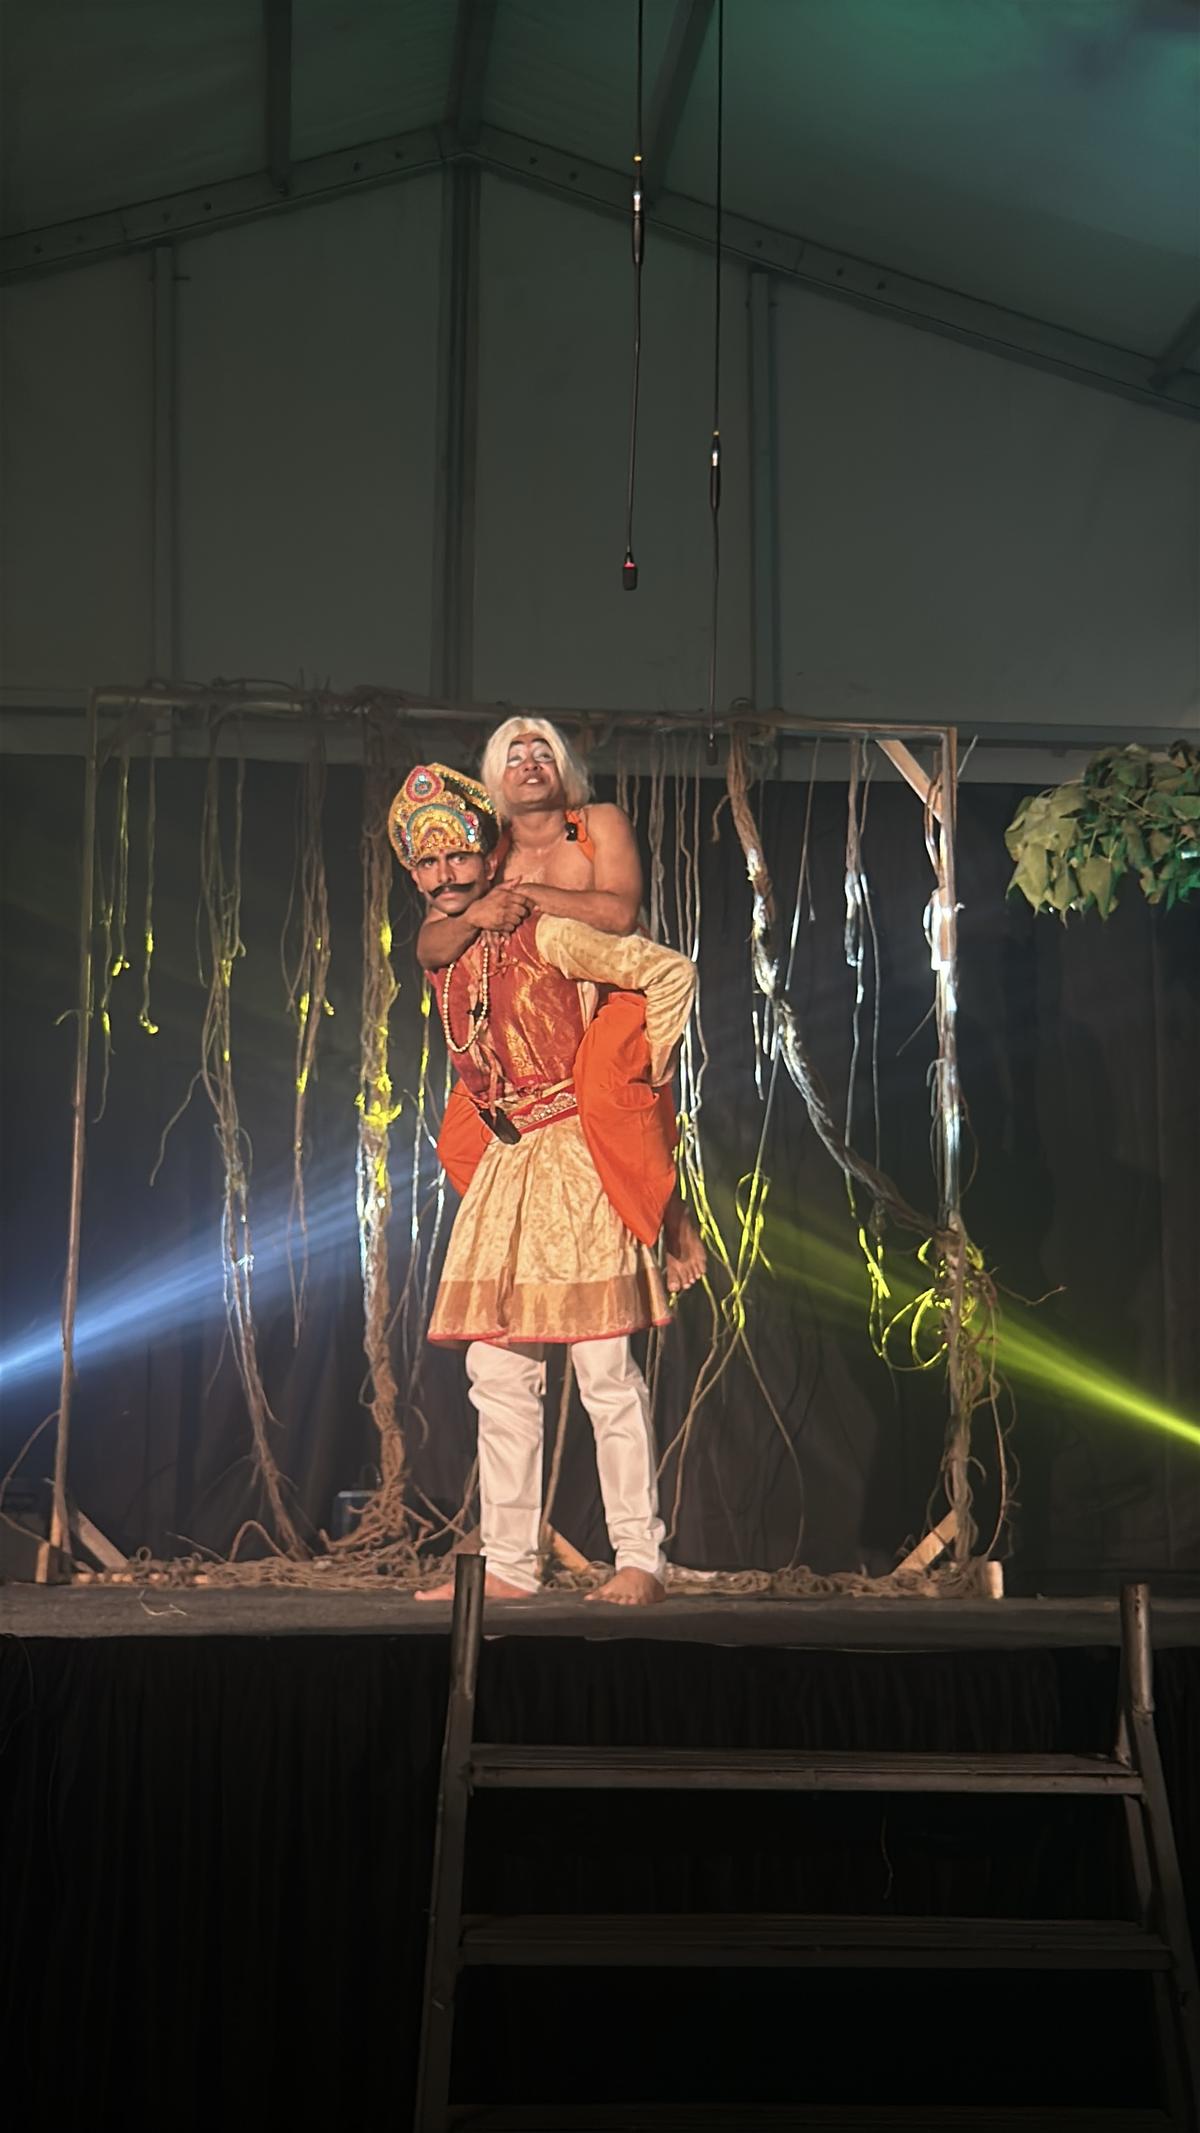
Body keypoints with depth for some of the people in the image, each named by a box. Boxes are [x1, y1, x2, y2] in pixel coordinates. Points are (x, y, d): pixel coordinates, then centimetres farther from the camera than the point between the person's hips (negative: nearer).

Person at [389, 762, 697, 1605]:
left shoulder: (547, 936, -10)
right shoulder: (444, 957, 11)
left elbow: (671, 973, -9)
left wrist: (650, 1077, -4)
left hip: (576, 1162, -7)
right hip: (505, 1169, 7)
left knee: (605, 1367, -7)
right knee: (498, 1371, 5)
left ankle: (641, 1558, -1)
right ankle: (509, 1563, 11)